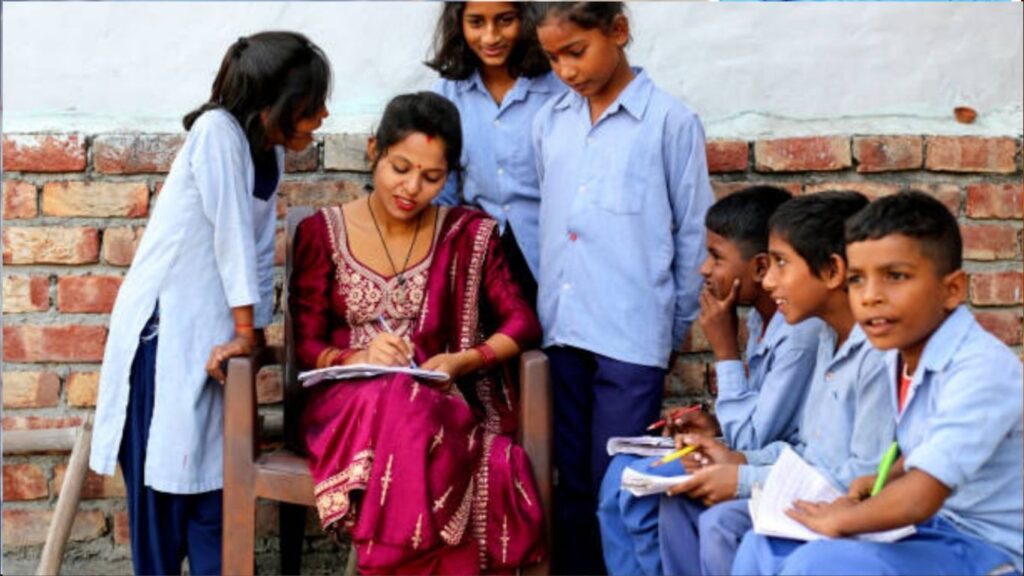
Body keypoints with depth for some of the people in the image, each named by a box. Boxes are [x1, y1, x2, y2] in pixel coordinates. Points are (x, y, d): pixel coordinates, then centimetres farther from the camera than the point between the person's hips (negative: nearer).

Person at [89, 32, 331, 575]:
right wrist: (245, 331, -15)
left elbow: (259, 247, 8)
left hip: (211, 333, 6)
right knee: (161, 479, 0)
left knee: (214, 481, 5)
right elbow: (231, 232, -17)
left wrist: (250, 332, 3)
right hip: (163, 327, -6)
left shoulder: (270, 151, 7)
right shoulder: (218, 131, -16)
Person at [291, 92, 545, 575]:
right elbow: (306, 345, 4)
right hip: (347, 401, 0)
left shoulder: (468, 235, 8)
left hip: (440, 404, 0)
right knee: (389, 405, -38)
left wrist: (462, 361, -13)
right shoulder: (322, 232, 6)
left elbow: (521, 323, 4)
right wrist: (358, 358, -17)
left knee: (410, 417, -38)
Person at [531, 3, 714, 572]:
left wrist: (675, 329, 2)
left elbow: (694, 234, -1)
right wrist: (549, 308, 11)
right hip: (563, 331, 5)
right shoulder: (550, 121, 8)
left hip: (631, 334, -4)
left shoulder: (671, 121, -5)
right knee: (573, 483, 13)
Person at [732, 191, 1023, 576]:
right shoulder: (902, 354, 2)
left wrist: (840, 519, -16)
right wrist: (882, 480, 5)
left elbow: (920, 499, -32)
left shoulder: (982, 369, -24)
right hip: (931, 531, 9)